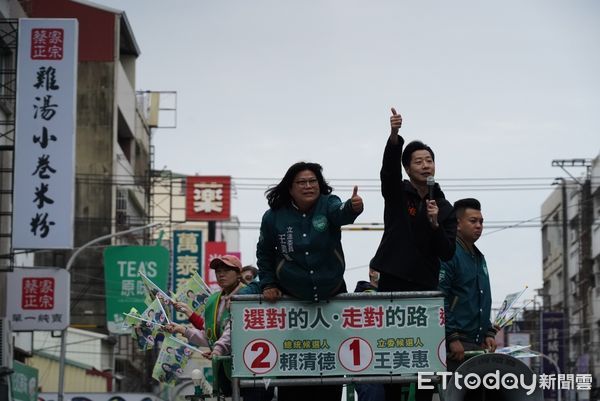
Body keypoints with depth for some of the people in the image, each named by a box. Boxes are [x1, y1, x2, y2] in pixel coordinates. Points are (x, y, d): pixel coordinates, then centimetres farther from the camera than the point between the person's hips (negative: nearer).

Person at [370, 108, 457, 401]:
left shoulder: (445, 209, 10)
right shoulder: (397, 193, 5)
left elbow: (447, 254, 3)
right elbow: (389, 167, -17)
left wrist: (435, 224, -15)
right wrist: (395, 135, -35)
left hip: (425, 288, 2)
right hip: (393, 282, -2)